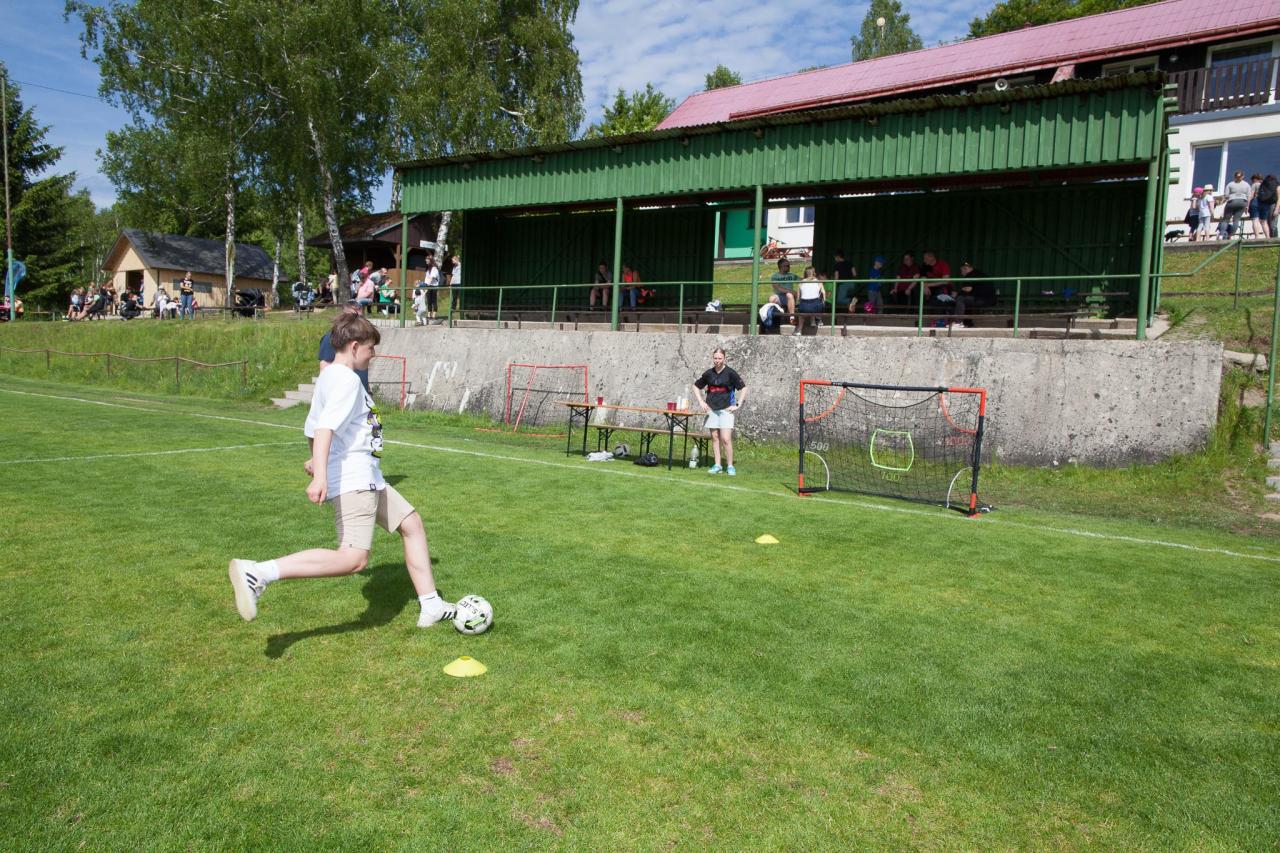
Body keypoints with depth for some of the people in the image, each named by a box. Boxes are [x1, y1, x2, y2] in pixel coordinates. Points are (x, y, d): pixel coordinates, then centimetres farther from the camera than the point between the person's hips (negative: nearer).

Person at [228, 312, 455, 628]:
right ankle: (257, 573, -22)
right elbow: (326, 428, -28)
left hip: (368, 479, 11)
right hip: (353, 481, -11)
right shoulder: (347, 379, -13)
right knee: (354, 558, -21)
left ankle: (431, 606, 20)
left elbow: (313, 427, 29)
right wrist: (320, 475, -40)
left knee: (412, 524, 15)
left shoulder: (328, 377, 17)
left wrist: (316, 461, 46)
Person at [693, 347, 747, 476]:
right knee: (714, 437, 7)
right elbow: (696, 386, 19)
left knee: (726, 439, -10)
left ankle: (730, 466, 1)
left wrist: (738, 405, -3)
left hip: (726, 409, -4)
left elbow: (743, 388, 0)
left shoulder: (730, 373, -4)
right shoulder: (708, 373, 5)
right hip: (712, 409, 4)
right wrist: (701, 402, 10)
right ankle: (717, 465, 14)